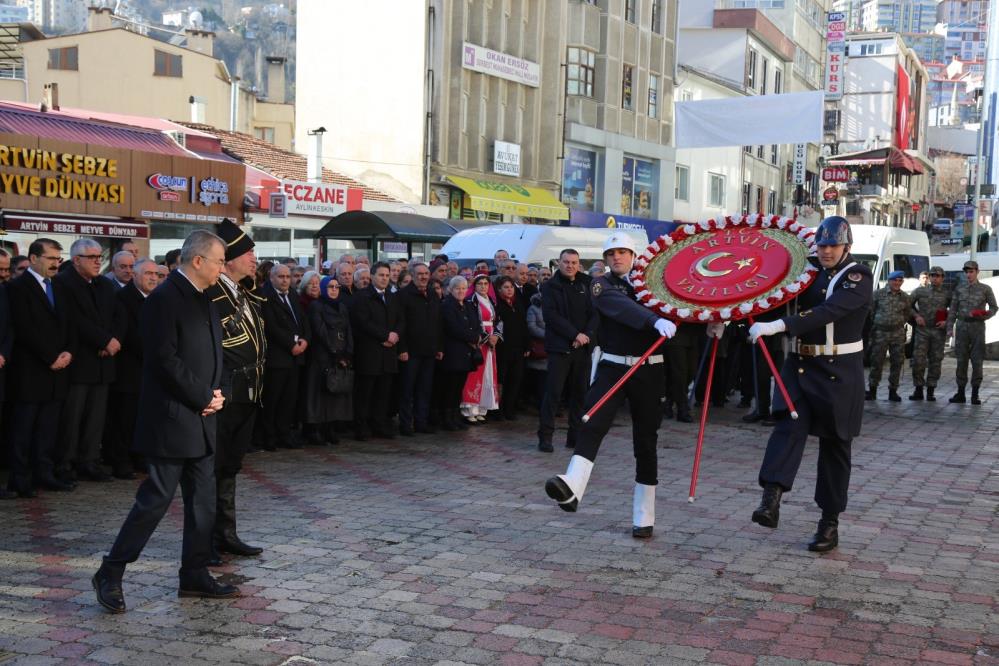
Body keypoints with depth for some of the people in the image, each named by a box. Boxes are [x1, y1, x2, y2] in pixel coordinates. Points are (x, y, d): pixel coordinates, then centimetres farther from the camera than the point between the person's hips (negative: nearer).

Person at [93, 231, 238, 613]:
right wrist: (204, 398, -14)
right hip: (171, 419, -9)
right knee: (156, 498, -6)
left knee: (203, 500, 10)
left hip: (201, 418, 9)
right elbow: (166, 360, -20)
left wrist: (215, 394, 2)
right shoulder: (165, 299, -14)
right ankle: (110, 574, 6)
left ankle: (194, 575, 20)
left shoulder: (203, 300, 14)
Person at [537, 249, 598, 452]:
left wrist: (587, 335, -10)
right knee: (553, 392, -6)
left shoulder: (586, 285, 12)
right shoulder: (550, 287, 1)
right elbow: (551, 315, -9)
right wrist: (575, 334, -15)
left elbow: (595, 313, 7)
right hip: (559, 347, -4)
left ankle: (575, 435, 11)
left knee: (580, 392, 5)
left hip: (582, 347, 4)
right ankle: (545, 436, -1)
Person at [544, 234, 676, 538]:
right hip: (612, 367, -2)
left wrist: (712, 321, -8)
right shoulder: (602, 285, 0)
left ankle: (644, 517, 15)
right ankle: (572, 487, -44)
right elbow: (622, 307, -21)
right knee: (593, 423, -24)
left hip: (648, 371, 2)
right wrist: (656, 321, -38)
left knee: (645, 441, 6)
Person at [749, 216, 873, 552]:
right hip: (800, 364, 4)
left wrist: (777, 326, -39)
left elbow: (829, 311, -27)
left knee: (834, 443, 4)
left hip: (839, 372, -4)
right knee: (790, 424, -19)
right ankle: (771, 498, -31)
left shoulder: (859, 276, -11)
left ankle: (830, 522, 12)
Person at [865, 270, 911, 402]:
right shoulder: (878, 294, -2)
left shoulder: (905, 297, 6)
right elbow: (871, 311, 4)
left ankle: (893, 391, 12)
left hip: (898, 333, 3)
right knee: (876, 361, -1)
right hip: (880, 332, -3)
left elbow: (907, 313, 18)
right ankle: (872, 390, 8)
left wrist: (899, 323, 11)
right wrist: (874, 324, 5)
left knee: (897, 362, 3)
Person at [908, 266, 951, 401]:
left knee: (935, 361, 2)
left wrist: (947, 321, -3)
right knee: (918, 359, -7)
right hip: (922, 330, 0)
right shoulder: (920, 291, 5)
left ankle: (930, 391, 9)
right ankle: (918, 389, 3)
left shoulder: (947, 294, 4)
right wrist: (916, 315, -1)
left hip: (939, 331, 0)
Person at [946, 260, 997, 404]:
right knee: (961, 360, 3)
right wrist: (950, 327, 2)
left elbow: (993, 308, 7)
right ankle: (960, 393, 8)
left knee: (977, 361, -2)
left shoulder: (985, 289, 3)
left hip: (977, 327, -2)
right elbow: (953, 309, 9)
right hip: (961, 326, 2)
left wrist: (984, 315, -13)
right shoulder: (959, 288, 9)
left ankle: (975, 394, 4)